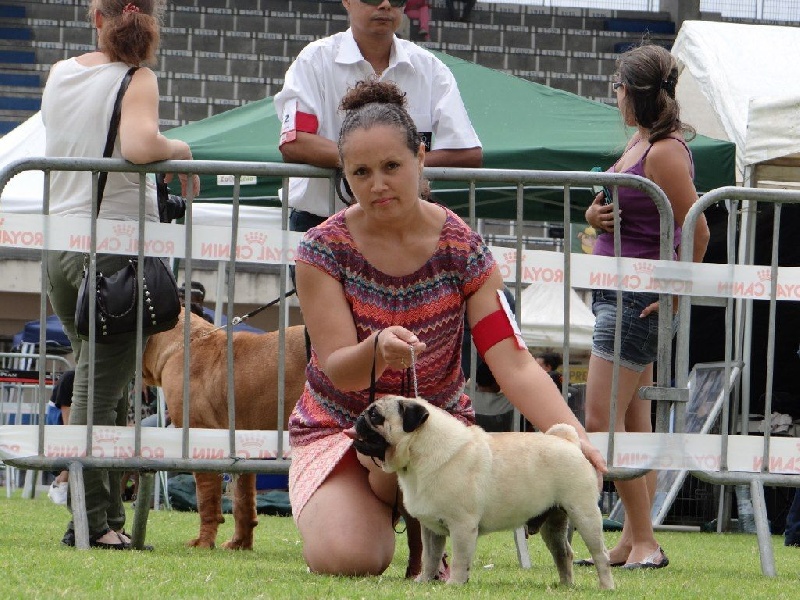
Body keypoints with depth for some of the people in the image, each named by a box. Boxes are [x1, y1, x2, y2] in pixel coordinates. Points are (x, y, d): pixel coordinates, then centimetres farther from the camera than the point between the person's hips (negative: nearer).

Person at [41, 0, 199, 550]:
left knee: (100, 384, 13)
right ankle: (91, 521, -7)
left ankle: (110, 518, 11)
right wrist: (180, 149, -7)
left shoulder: (60, 74, 11)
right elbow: (138, 146, -26)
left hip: (61, 243, 6)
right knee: (100, 388, -6)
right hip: (119, 239, -6)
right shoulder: (137, 81, -8)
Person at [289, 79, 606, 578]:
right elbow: (338, 371, -19)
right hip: (338, 424, 0)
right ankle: (377, 517, 12)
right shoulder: (324, 250, -12)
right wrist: (378, 348, -44)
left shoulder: (463, 250, -10)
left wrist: (576, 438, -34)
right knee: (344, 558, -26)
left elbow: (514, 363, -17)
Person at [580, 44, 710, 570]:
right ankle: (633, 543, 11)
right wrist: (595, 216, 2)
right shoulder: (638, 142, 13)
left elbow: (698, 233, -19)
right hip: (615, 292, 10)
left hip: (640, 299, -10)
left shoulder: (665, 153, -16)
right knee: (634, 422, 9)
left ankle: (645, 542, -9)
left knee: (602, 421, -12)